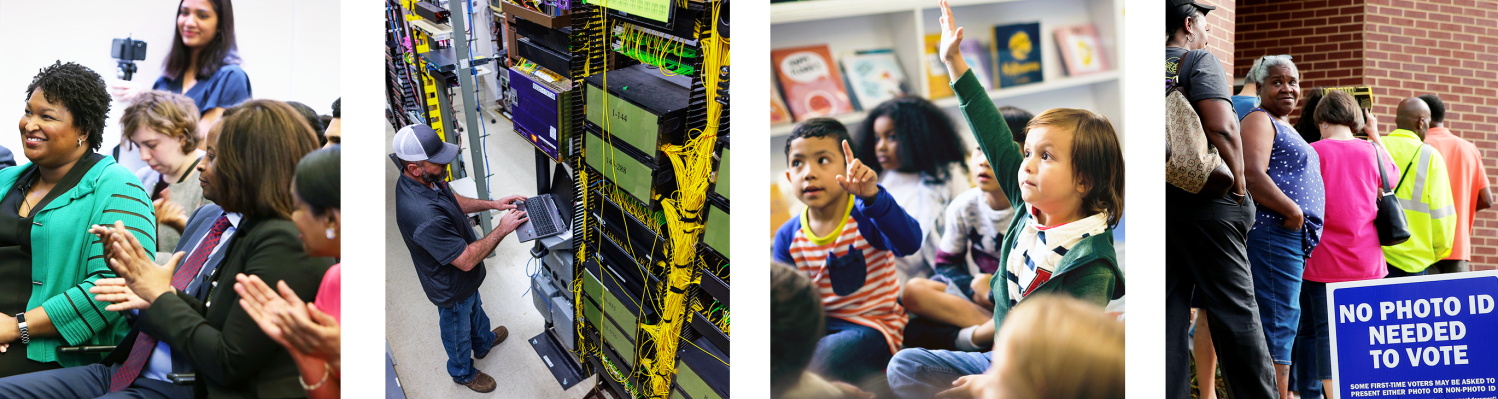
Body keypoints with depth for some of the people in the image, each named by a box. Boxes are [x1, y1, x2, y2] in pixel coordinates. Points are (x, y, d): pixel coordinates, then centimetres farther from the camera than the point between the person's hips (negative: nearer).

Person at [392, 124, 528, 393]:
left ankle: (483, 342, 64)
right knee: (458, 330, 23)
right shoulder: (424, 216, -47)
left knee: (475, 307, 36)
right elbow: (467, 259, -37)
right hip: (451, 287, -8)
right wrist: (502, 230, -30)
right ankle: (463, 373, 51)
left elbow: (454, 201, 5)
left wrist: (494, 204, -5)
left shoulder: (426, 179, -18)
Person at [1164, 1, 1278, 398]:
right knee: (1234, 307, -1)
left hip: (1157, 201, 6)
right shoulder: (1200, 61, -5)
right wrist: (1238, 184, -7)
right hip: (1205, 203, -6)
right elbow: (1222, 128, -17)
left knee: (1169, 310, 5)